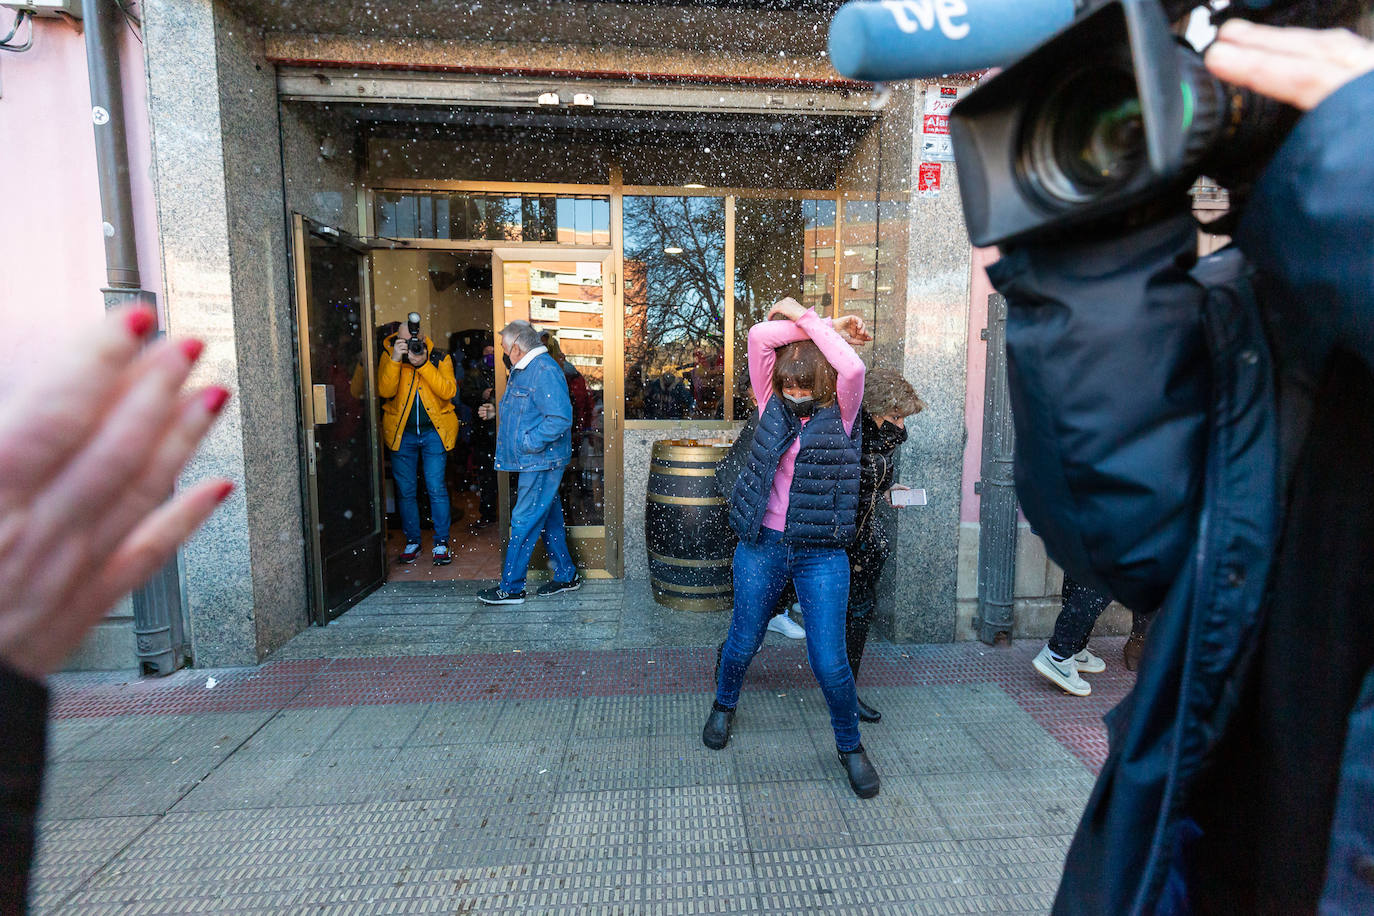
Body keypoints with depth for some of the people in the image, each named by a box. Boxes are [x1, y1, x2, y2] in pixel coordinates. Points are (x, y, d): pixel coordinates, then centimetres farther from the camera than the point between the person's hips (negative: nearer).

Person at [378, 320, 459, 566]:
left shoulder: (440, 358, -1)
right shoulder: (389, 356, 2)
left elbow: (449, 391, -15)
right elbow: (385, 391, -12)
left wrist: (423, 364, -21)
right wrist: (395, 360, -21)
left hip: (434, 432, -1)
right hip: (401, 434, 2)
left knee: (436, 488, -2)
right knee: (405, 490, 8)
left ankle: (441, 543, 10)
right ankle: (412, 541, 23)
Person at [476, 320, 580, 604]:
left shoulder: (545, 371, -18)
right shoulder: (522, 369, 15)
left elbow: (560, 418, -27)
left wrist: (528, 443, -22)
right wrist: (497, 412, 15)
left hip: (541, 462, -10)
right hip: (534, 461, 10)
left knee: (524, 522, -4)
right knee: (548, 519, 15)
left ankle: (510, 588, 5)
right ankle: (566, 576, 26)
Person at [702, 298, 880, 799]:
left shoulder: (840, 414, -2)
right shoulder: (773, 402, 2)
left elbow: (853, 368, -23)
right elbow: (759, 335, -8)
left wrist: (806, 317, -13)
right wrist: (825, 325, -6)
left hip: (821, 554, -2)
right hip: (761, 546, 2)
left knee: (829, 661, 0)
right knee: (743, 642, 17)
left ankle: (850, 746, 28)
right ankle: (724, 705, 47)